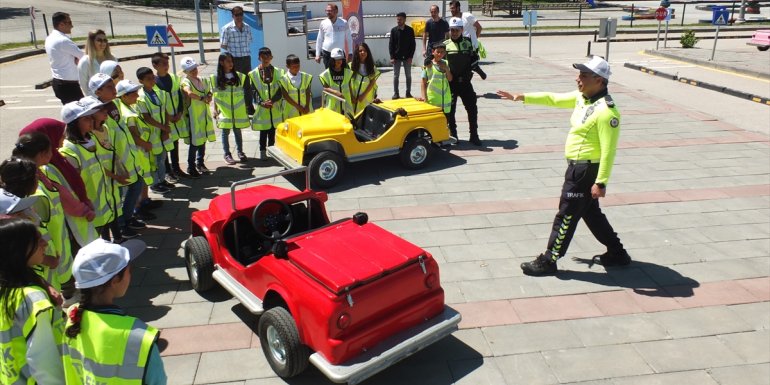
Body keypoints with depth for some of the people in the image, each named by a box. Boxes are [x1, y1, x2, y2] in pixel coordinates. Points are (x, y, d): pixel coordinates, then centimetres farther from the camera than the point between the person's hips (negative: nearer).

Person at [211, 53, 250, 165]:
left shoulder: (239, 76, 3)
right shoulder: (216, 78, -3)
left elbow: (243, 93, 8)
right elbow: (215, 95, 2)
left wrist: (246, 108, 8)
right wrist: (215, 110, 0)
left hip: (238, 110, 2)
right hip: (224, 111, -2)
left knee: (238, 131, 9)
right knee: (225, 132, 4)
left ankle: (240, 152, 21)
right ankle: (227, 155, 13)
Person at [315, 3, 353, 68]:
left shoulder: (344, 23, -3)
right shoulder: (323, 23, 1)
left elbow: (349, 39, 4)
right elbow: (319, 40, 8)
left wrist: (350, 53, 3)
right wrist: (317, 54, 6)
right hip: (326, 53, 1)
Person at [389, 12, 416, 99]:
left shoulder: (410, 30, -1)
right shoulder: (394, 30, 0)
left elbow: (413, 44, 0)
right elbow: (391, 44, 1)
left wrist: (411, 56, -8)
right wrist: (392, 57, -7)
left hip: (407, 57, 0)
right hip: (396, 57, 0)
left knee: (408, 75, 6)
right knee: (396, 75, 3)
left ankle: (408, 92, 14)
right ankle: (395, 93, 9)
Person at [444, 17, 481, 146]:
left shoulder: (468, 43, 7)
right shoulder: (445, 45, 2)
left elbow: (473, 60, 13)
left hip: (465, 82, 1)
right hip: (450, 83, -1)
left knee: (472, 108, 1)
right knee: (450, 110, 5)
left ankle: (474, 136, 10)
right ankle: (452, 135, 19)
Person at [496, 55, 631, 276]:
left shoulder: (606, 111, -23)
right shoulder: (581, 97, 4)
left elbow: (608, 151, -24)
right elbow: (554, 99, 17)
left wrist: (601, 182, -24)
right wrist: (523, 97, 14)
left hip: (586, 170, -10)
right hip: (577, 166, 10)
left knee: (566, 216, 1)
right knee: (591, 213, 20)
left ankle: (549, 261, 13)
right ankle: (617, 253, 34)